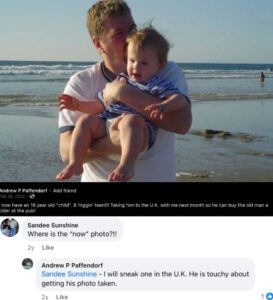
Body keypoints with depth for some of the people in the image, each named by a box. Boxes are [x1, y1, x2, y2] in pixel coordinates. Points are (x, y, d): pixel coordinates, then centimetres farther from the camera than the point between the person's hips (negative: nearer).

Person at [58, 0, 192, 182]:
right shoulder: (81, 83, -6)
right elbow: (67, 150, -14)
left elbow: (182, 123, -24)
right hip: (99, 177, 0)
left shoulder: (168, 73, -6)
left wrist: (123, 92, -24)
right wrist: (111, 145, -32)